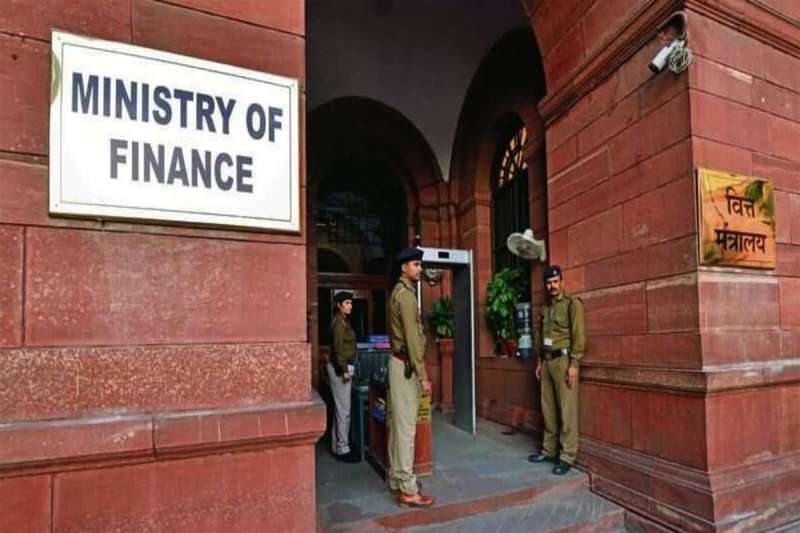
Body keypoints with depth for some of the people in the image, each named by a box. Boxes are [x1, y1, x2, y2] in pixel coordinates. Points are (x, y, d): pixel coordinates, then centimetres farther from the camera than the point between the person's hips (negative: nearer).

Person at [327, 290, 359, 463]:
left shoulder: (344, 321, 16)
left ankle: (337, 446, 21)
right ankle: (343, 449, 2)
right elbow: (338, 348, -19)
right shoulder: (339, 322, -14)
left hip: (342, 367, 10)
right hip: (340, 368, -10)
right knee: (344, 410, -5)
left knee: (340, 409, 14)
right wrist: (344, 370, -20)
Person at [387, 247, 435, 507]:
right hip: (406, 365, -10)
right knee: (406, 426, -6)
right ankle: (408, 489, 0)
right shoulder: (405, 294, -15)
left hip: (401, 362, 10)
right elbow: (411, 337, -20)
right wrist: (423, 375, -20)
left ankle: (397, 478, 24)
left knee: (398, 424, 14)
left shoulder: (400, 292, 17)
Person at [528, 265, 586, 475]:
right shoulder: (545, 307, 17)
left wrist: (574, 364, -16)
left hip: (563, 360, -6)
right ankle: (549, 450, 19)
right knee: (548, 409, 10)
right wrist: (539, 362, 16)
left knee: (566, 410, -4)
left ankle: (567, 456, 2)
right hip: (547, 361, 7)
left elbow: (578, 335, -10)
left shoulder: (572, 303, -4)